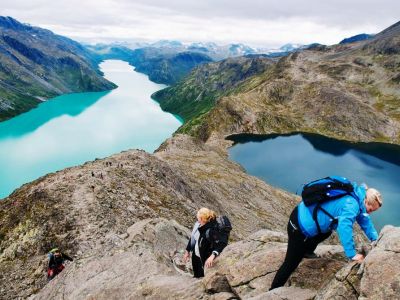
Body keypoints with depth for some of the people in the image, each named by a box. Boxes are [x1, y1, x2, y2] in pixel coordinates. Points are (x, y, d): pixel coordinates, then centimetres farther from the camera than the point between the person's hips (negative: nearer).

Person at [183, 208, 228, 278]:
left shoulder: (210, 230, -34)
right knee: (196, 275, 28)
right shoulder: (198, 224, -12)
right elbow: (192, 237, 3)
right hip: (195, 255, 7)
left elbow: (223, 242, -43)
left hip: (204, 259, -7)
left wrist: (212, 256, -53)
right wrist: (187, 251, 11)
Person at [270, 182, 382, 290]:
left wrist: (375, 239, 13)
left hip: (303, 213, 9)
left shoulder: (356, 195, 5)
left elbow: (364, 218, 16)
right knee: (291, 263, 4)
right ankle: (274, 290, 16)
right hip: (301, 227, -9)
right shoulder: (351, 205, -24)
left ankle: (307, 252, 44)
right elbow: (344, 228, -37)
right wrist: (352, 254, -34)